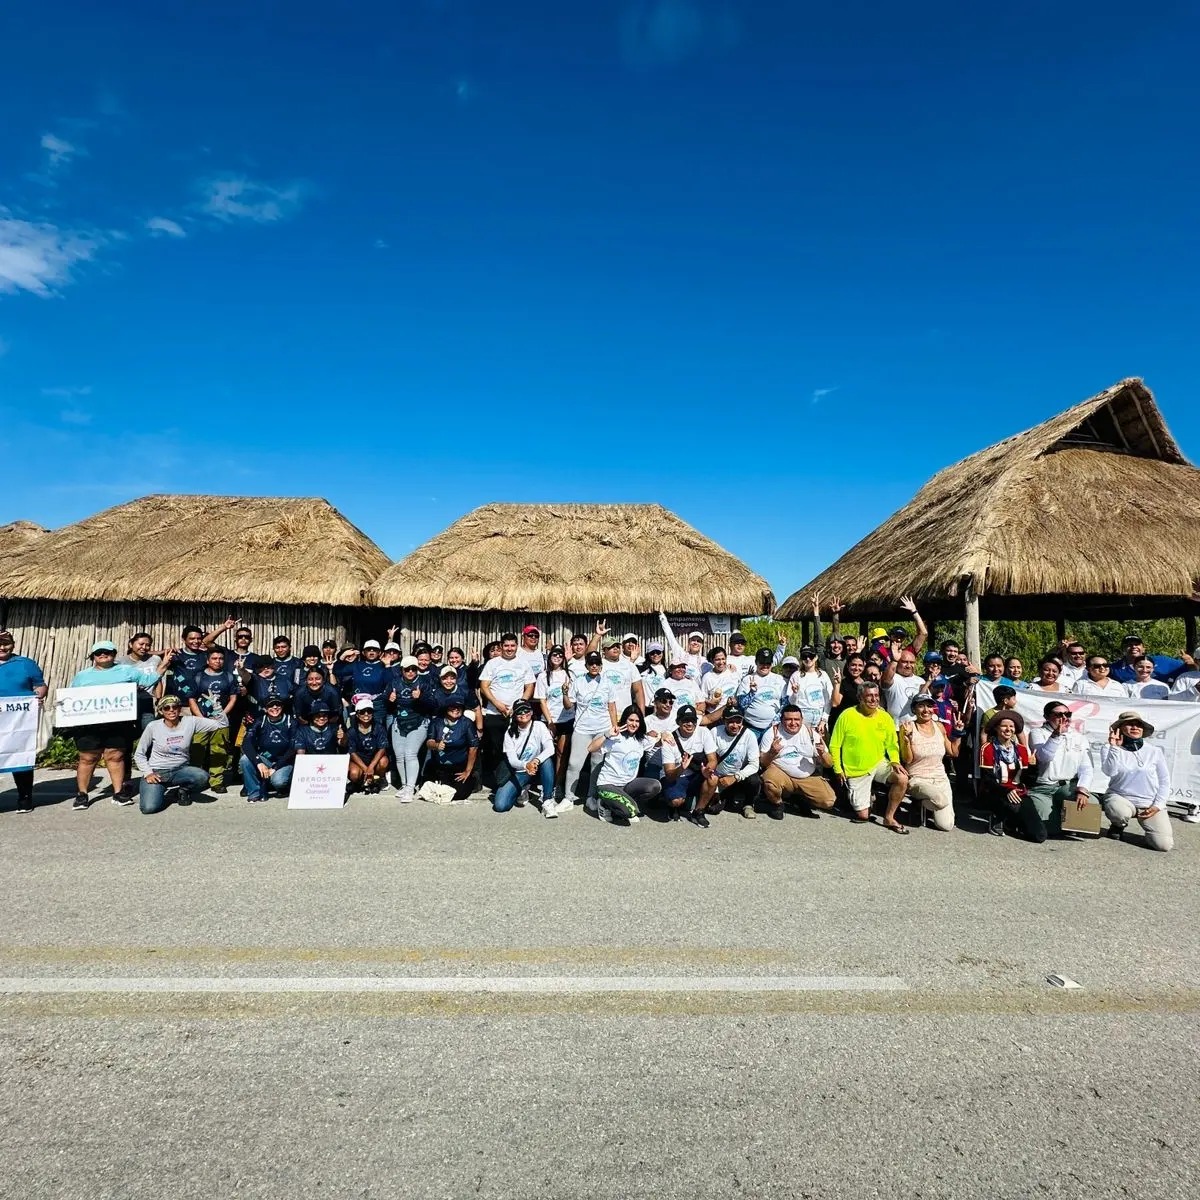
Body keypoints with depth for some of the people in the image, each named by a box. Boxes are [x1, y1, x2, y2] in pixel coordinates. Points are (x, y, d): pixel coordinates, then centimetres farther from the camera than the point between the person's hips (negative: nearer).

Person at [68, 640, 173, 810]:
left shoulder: (127, 670, 11)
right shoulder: (82, 675, 16)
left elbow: (150, 678, 9)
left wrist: (164, 664, -1)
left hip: (118, 724, -1)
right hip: (89, 726, 1)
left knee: (115, 757, 3)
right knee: (87, 759, 3)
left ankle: (119, 792, 9)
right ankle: (81, 794, 14)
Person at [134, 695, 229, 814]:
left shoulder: (190, 722, -5)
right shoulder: (153, 727, -7)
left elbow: (222, 724, -8)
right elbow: (139, 754, 4)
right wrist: (148, 773, -10)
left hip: (181, 770, 1)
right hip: (157, 772, -1)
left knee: (202, 776, -32)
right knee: (149, 808, -25)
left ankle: (183, 790, 3)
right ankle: (163, 791, 11)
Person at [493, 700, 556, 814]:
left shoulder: (539, 726, -9)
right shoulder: (510, 732, -6)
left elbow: (550, 749, -23)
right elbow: (511, 759, -15)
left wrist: (536, 761, -43)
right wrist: (525, 765, -38)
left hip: (537, 770, -1)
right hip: (519, 773, 1)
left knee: (547, 760, -35)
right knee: (500, 805, -18)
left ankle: (547, 801, -26)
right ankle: (522, 790, 14)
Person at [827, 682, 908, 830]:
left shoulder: (885, 717, -4)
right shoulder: (847, 716, -15)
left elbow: (892, 744, 5)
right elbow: (834, 746, -9)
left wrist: (895, 761, -13)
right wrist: (838, 770, -10)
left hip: (879, 763, 3)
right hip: (856, 770, -3)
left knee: (902, 779, -25)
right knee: (863, 815, -2)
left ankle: (889, 818, -4)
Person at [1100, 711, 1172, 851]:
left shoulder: (1155, 751, 2)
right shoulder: (1109, 749, -2)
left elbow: (1165, 781, 7)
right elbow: (1109, 771, -19)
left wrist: (1157, 806, -3)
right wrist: (1114, 747, -26)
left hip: (1150, 804, 2)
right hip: (1120, 798, -1)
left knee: (1164, 845, -16)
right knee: (1120, 813, -37)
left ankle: (1148, 826, 19)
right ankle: (1118, 825, 1)